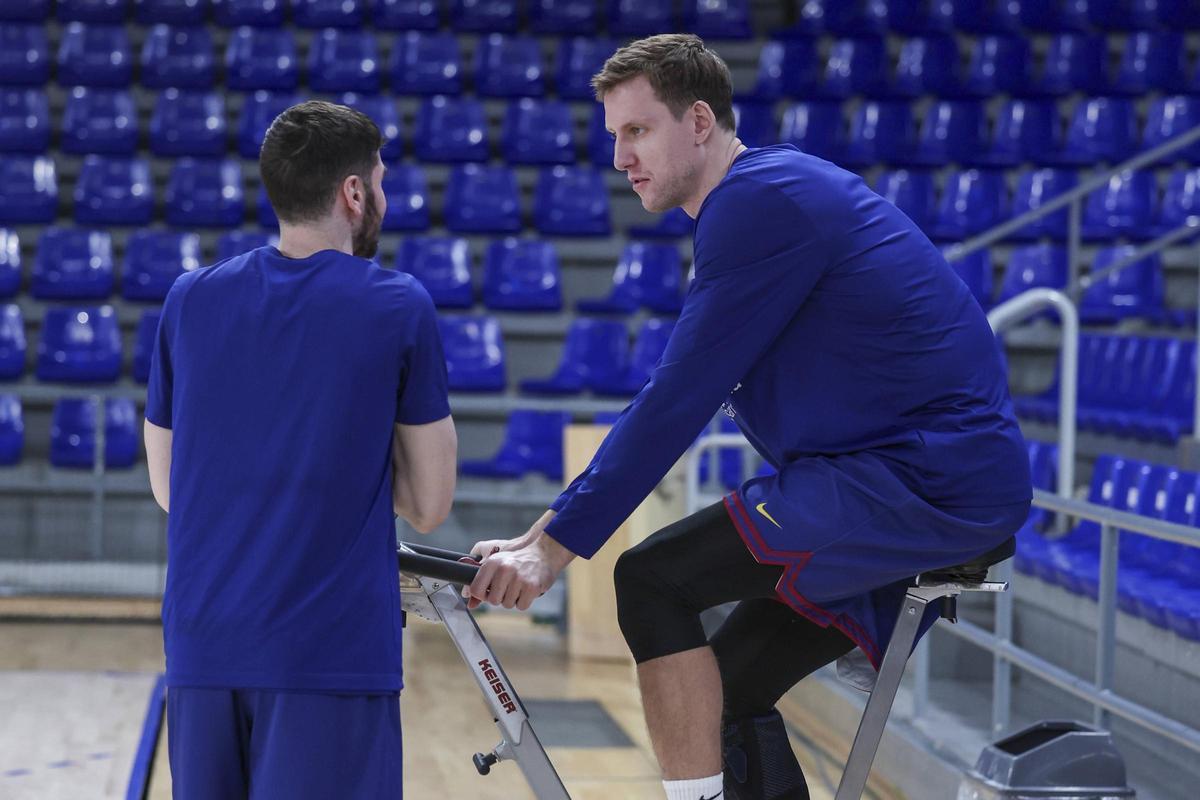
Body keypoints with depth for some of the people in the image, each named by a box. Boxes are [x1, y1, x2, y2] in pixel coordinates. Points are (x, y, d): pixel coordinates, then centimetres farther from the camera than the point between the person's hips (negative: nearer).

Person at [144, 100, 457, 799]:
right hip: (331, 652, -4)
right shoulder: (400, 308, -4)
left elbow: (167, 487, 15)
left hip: (201, 646, 4)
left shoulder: (190, 300, 7)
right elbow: (429, 506, 0)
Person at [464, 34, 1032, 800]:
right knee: (728, 692, 12)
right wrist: (547, 530, 15)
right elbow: (684, 394, 19)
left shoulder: (760, 200, -13)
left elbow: (678, 399, -17)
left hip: (923, 476, -10)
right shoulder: (766, 195, 18)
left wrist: (555, 546, -13)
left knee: (653, 582, -13)